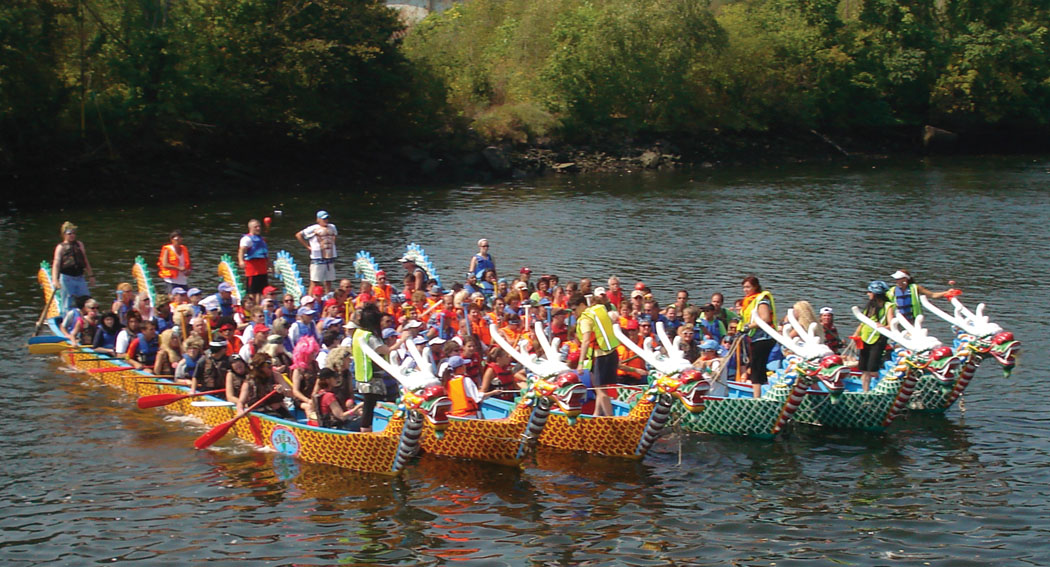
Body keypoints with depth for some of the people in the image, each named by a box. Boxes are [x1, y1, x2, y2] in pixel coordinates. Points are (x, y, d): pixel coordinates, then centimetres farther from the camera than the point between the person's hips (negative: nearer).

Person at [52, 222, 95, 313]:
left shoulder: (79, 245, 14)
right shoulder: (61, 247, -1)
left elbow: (85, 261, 21)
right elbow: (56, 264, -11)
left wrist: (91, 275, 18)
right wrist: (55, 280, -24)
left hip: (79, 277, 5)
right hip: (67, 278, -5)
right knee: (67, 305, -2)